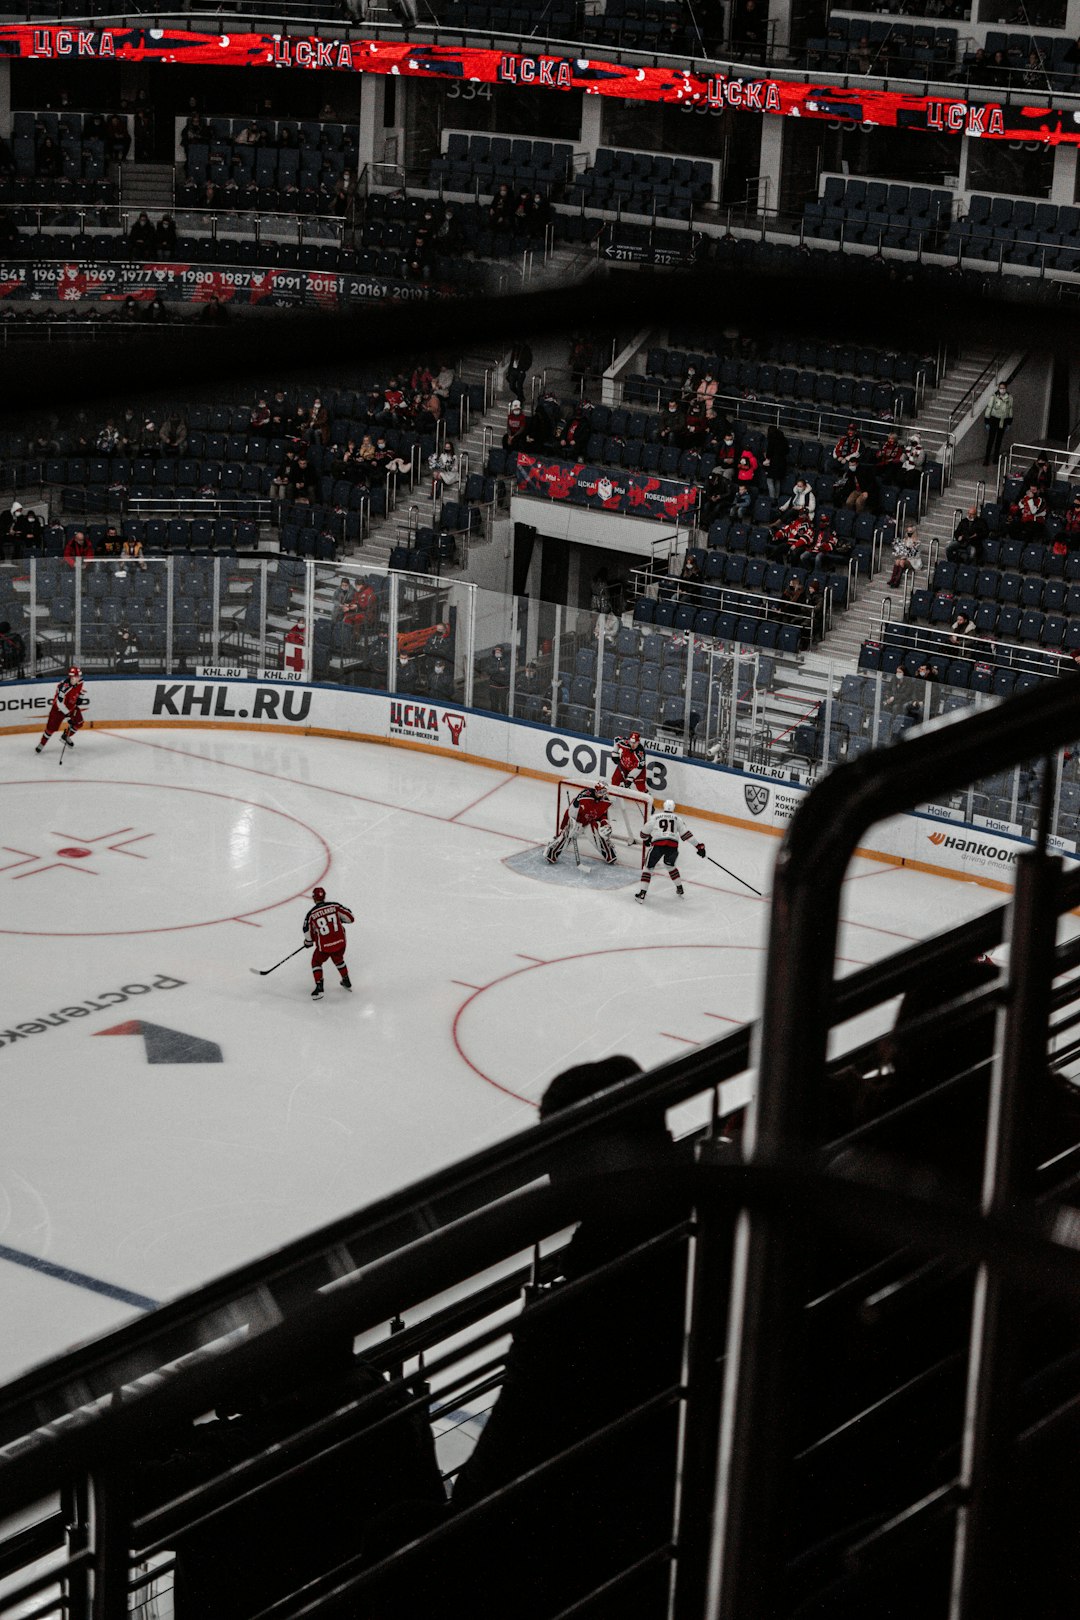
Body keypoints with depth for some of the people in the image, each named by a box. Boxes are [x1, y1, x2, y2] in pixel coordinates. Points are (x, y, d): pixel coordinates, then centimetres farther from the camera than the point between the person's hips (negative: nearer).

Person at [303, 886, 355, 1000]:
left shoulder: (311, 914, -8)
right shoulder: (335, 906, -5)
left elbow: (308, 932, 2)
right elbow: (350, 918, -1)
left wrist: (308, 942, 23)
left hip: (324, 946, -3)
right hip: (340, 943, 3)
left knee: (316, 963, 22)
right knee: (338, 959, 32)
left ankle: (319, 988, 10)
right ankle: (347, 982, 44)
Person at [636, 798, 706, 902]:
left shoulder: (655, 817, 21)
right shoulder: (678, 819, 22)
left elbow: (644, 832, 21)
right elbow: (686, 834, 12)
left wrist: (645, 839, 43)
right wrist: (699, 846, 10)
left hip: (658, 844, -2)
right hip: (673, 845, 2)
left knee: (648, 867, 12)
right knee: (669, 865, 31)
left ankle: (642, 893, -1)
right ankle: (679, 888, 34)